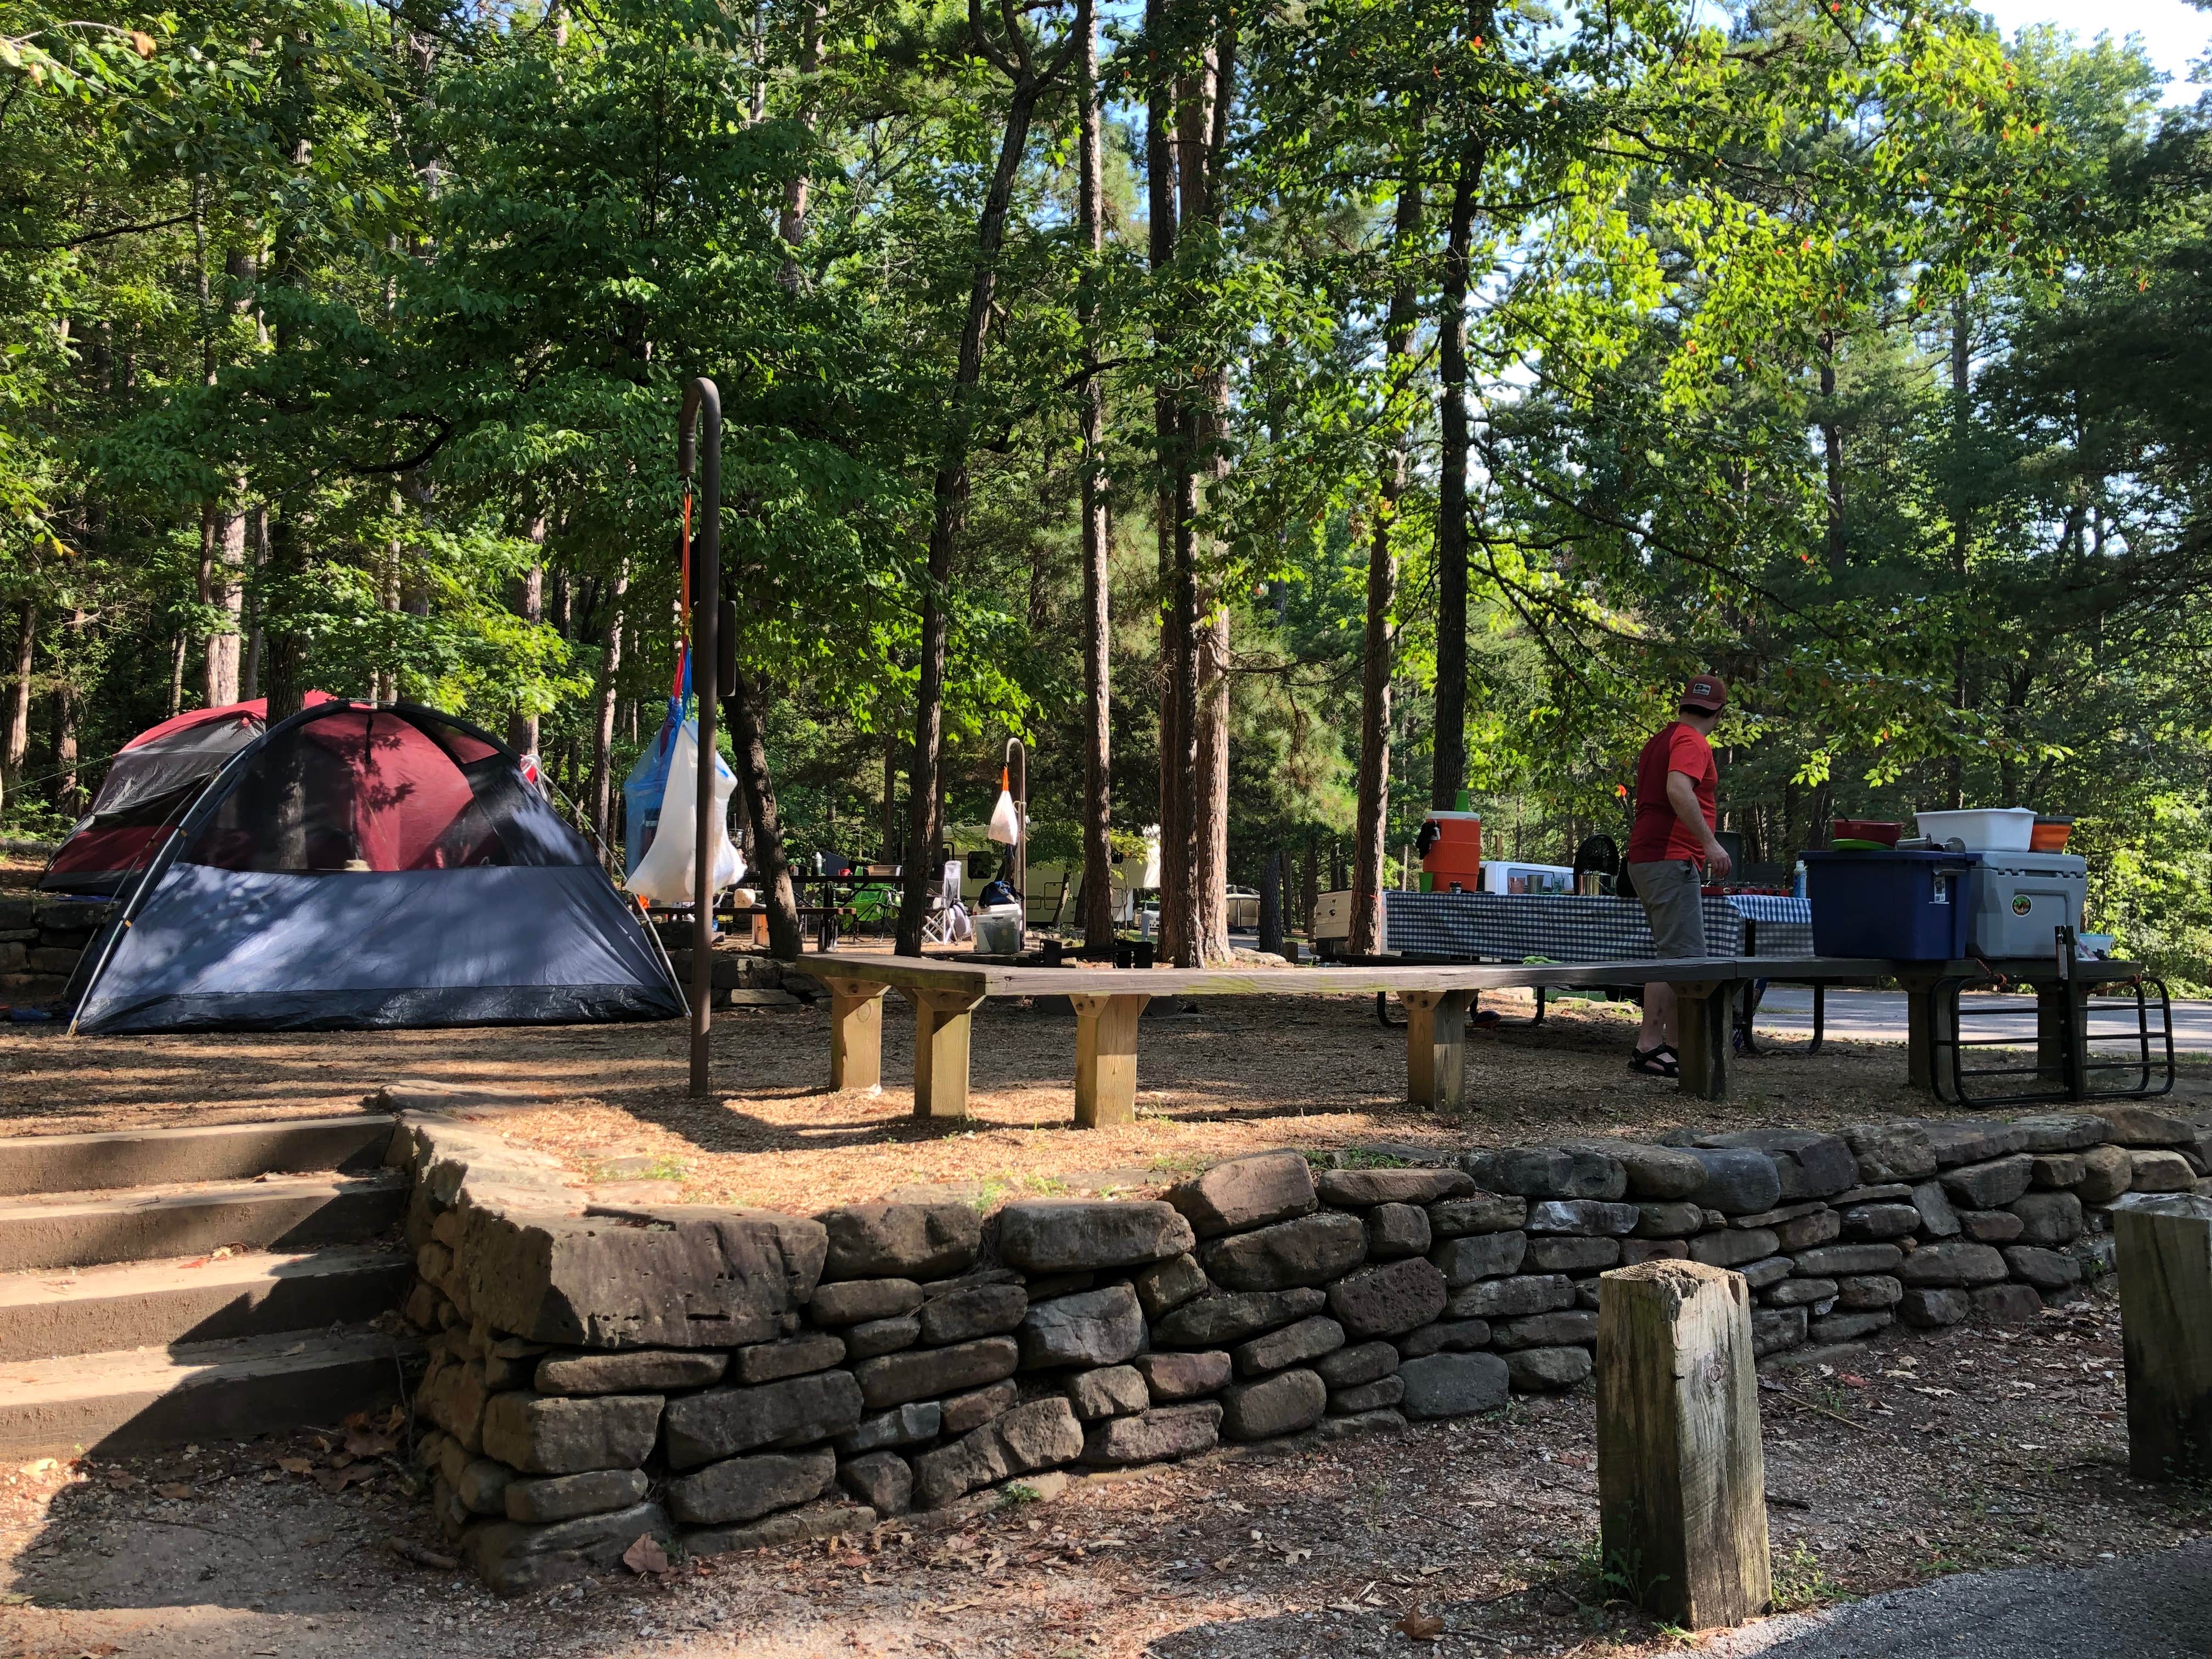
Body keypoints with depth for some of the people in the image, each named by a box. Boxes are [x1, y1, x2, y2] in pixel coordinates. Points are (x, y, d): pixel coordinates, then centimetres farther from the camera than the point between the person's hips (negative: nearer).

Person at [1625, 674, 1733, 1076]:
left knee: (1681, 955, 14)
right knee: (1680, 956, -12)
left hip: (1647, 859, 10)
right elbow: (1678, 790, -27)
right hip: (1671, 861, -10)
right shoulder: (1692, 742, -10)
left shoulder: (1661, 739, 20)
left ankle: (1675, 1045, 15)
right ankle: (1648, 1047, -16)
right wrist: (1710, 842, -30)